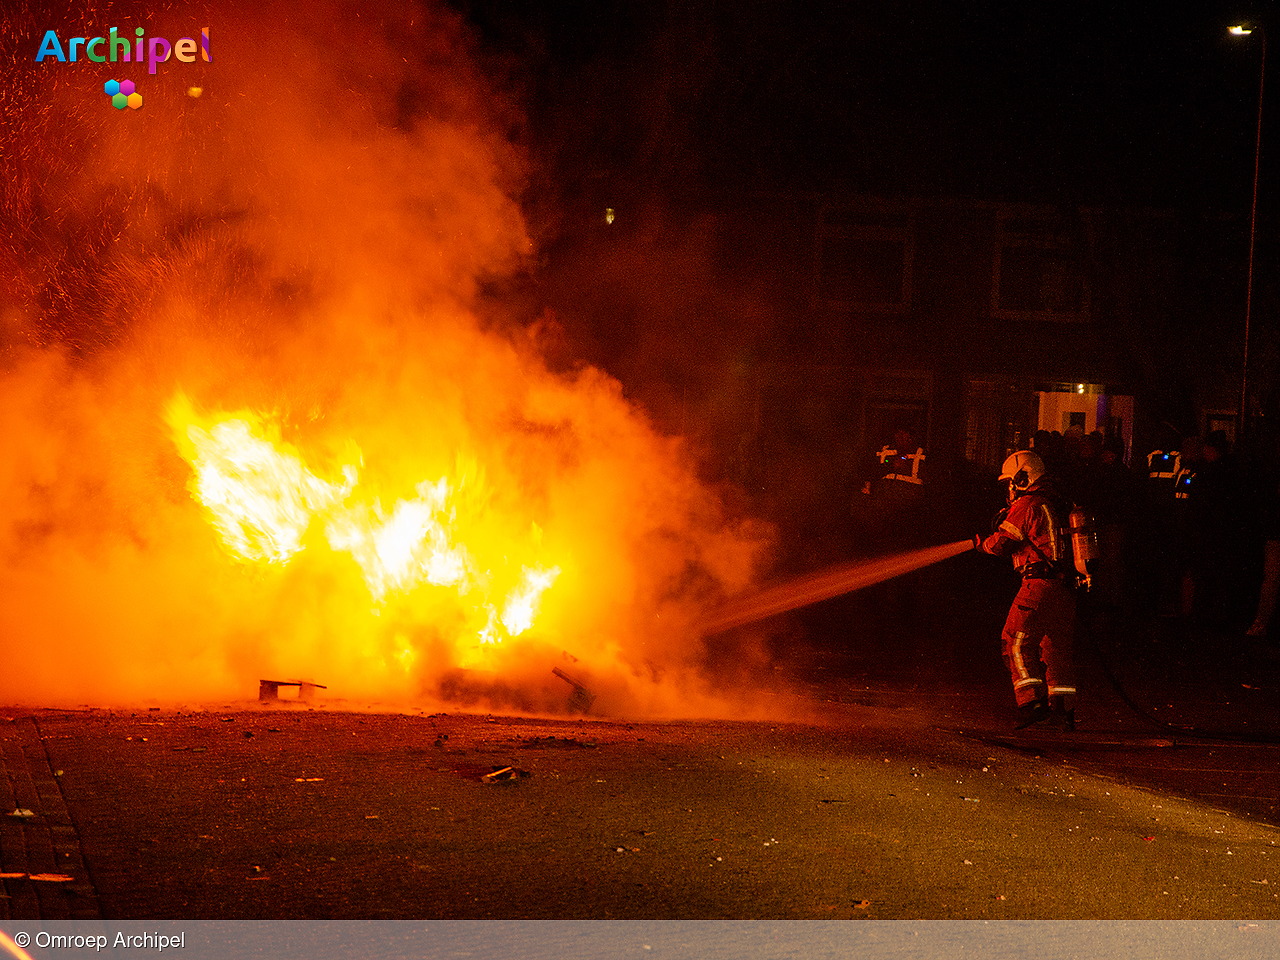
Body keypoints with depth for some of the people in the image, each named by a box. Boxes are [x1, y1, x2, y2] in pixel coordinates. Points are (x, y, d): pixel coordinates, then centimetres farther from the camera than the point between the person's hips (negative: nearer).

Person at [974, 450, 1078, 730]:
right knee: (1057, 646, 13)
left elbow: (1002, 543, -4)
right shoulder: (1057, 505, 19)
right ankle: (1063, 707, 11)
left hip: (1039, 584, -8)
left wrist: (981, 543, 16)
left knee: (1016, 643, -5)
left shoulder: (1027, 505, -6)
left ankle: (1032, 701, -16)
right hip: (1065, 586, 8)